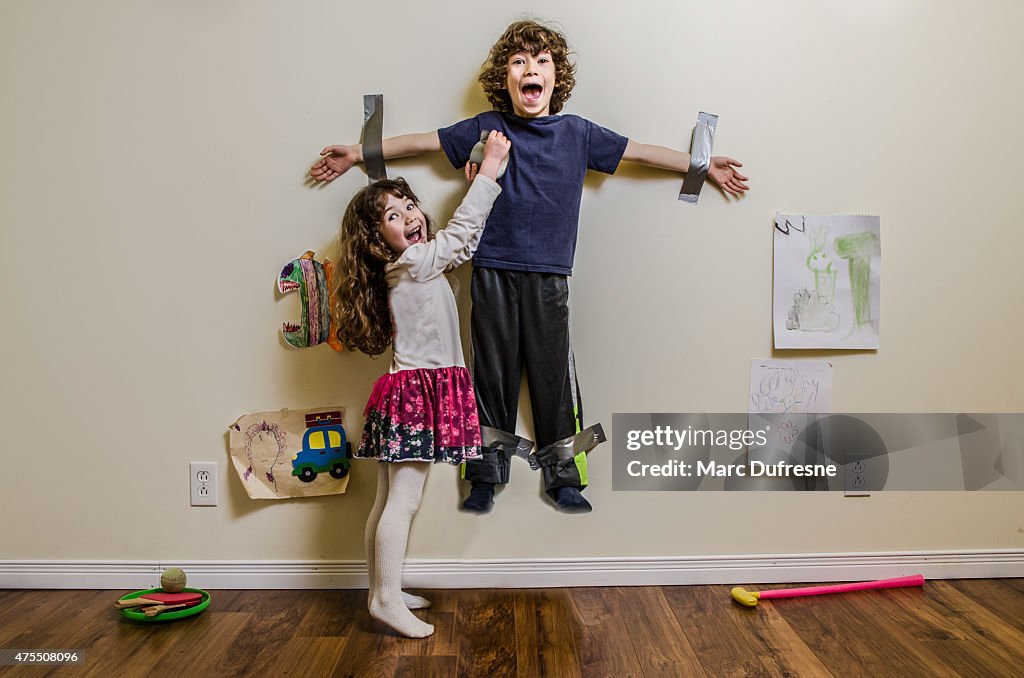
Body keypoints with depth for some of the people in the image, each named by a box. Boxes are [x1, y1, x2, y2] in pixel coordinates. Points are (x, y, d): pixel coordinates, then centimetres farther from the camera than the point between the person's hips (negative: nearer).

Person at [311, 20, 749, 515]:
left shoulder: (577, 133, 8)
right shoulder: (485, 129, 6)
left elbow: (641, 152, 14)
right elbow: (423, 141, 11)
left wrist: (705, 166, 17)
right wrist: (357, 154, 13)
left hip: (549, 277, 1)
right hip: (493, 273, 0)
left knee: (554, 374, 4)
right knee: (493, 371, 6)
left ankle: (563, 474, 18)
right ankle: (487, 473, 19)